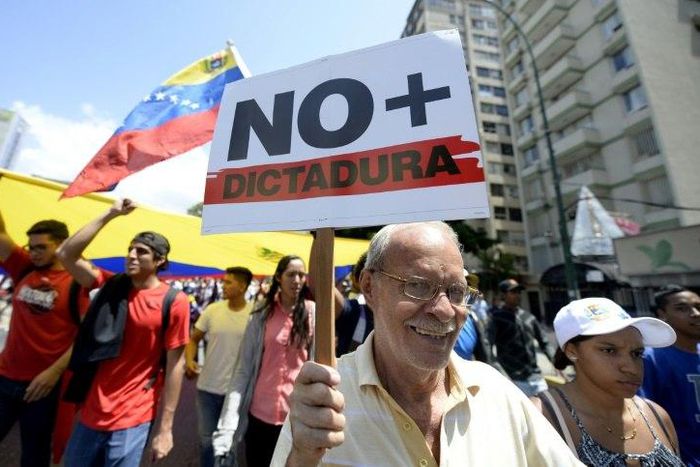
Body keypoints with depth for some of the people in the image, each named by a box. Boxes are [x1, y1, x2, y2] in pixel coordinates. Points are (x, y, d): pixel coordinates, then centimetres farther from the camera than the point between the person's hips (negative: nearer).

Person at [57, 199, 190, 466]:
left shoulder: (174, 302, -17)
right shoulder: (112, 286, -1)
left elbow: (175, 365, -14)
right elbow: (66, 254, -6)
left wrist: (165, 428, -12)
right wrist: (110, 215, -12)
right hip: (90, 412, 5)